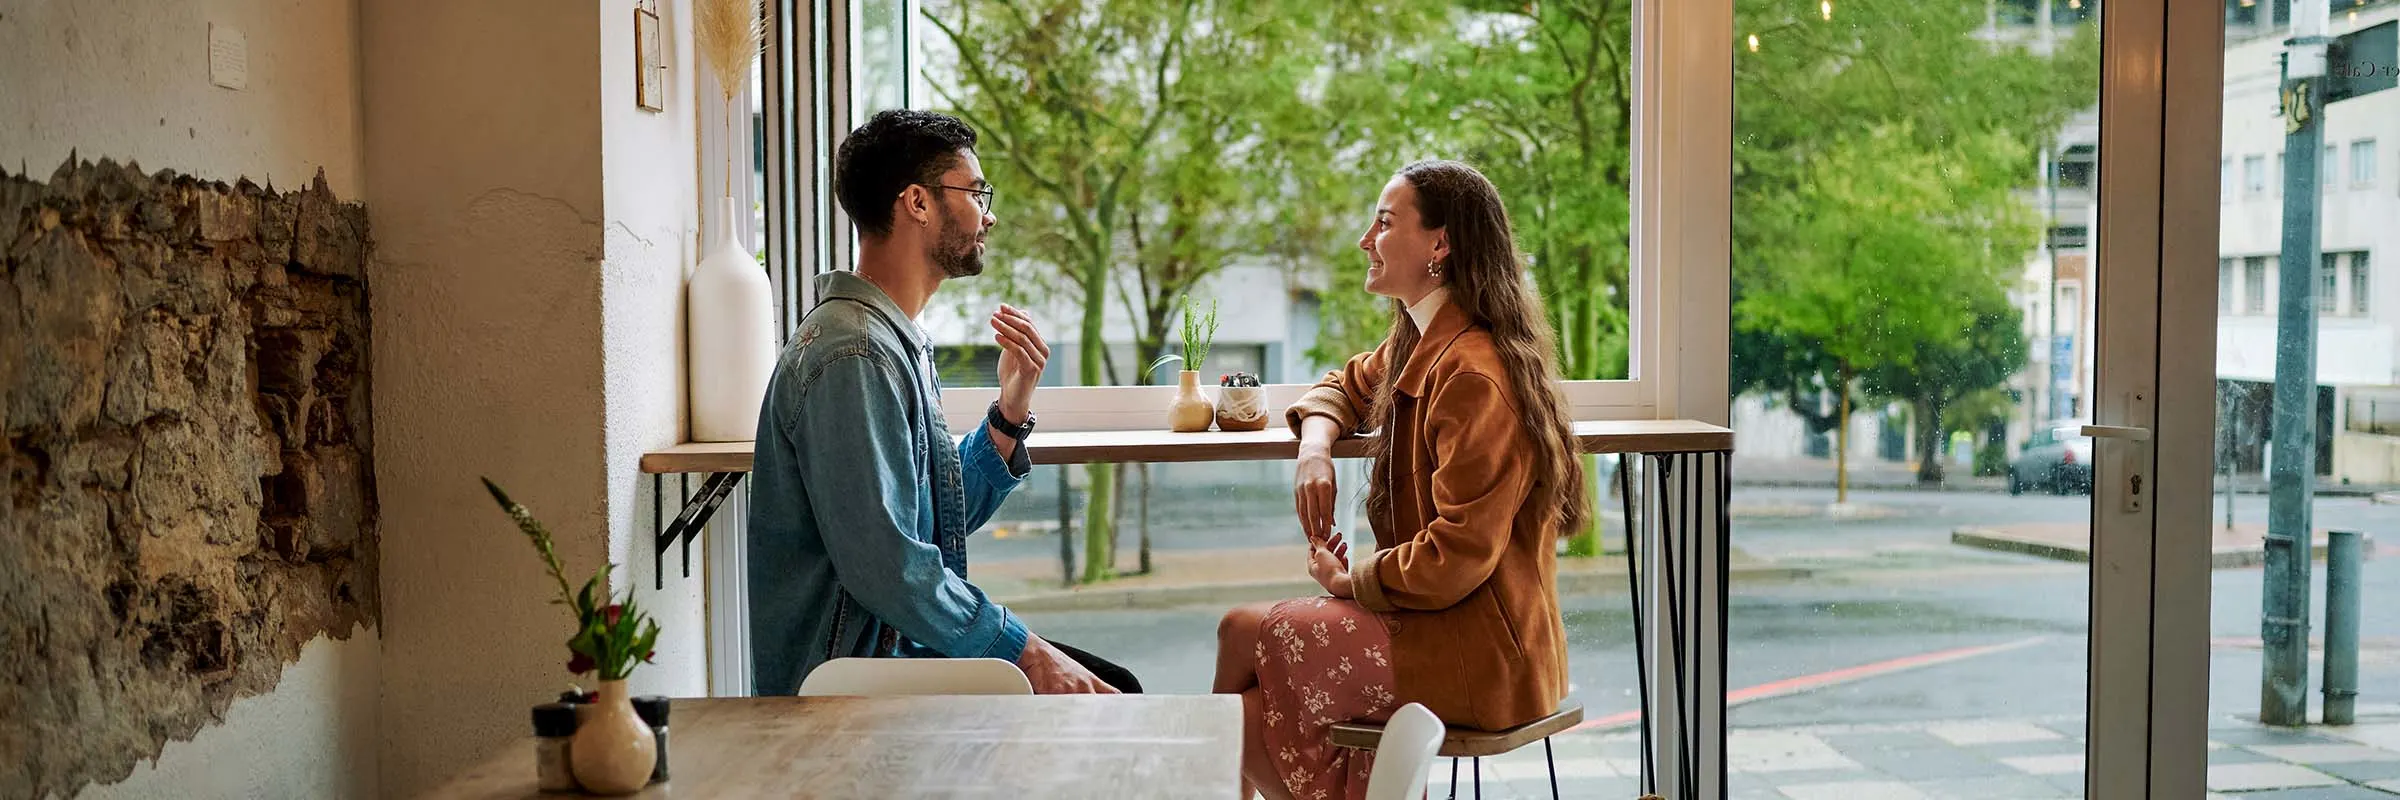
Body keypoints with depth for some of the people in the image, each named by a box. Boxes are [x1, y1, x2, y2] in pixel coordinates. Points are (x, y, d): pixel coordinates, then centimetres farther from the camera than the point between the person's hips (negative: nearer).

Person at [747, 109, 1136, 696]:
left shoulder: (896, 341, 14)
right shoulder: (854, 355, -19)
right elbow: (885, 565, -25)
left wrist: (1012, 410, 2)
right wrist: (1024, 651, -17)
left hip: (902, 646, 10)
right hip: (851, 685, -10)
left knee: (1113, 686, 5)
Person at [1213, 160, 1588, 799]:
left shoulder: (1473, 375, -22)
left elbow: (1457, 556, -25)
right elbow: (1348, 383, 28)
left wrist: (1349, 580, -9)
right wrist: (1315, 443, 4)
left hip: (1486, 661, -9)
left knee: (1242, 634, -5)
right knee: (1249, 705, 2)